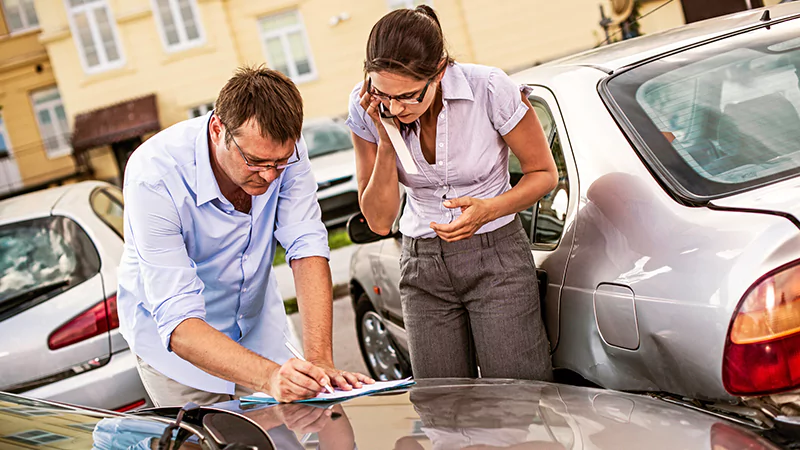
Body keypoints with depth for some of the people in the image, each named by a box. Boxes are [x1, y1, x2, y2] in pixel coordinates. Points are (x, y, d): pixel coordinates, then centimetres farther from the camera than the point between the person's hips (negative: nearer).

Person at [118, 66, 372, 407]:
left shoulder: (282, 148, -21)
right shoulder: (154, 177, -34)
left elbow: (307, 249, -23)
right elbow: (178, 322, -38)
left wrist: (320, 361, -36)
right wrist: (268, 376, -52)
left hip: (257, 331, 4)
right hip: (174, 340, -3)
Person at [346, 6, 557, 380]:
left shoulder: (489, 88, -19)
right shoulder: (366, 108, -11)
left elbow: (544, 173, -4)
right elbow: (379, 221, -8)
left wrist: (490, 208, -23)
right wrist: (386, 140, -21)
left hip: (496, 257, -3)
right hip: (423, 264, 3)